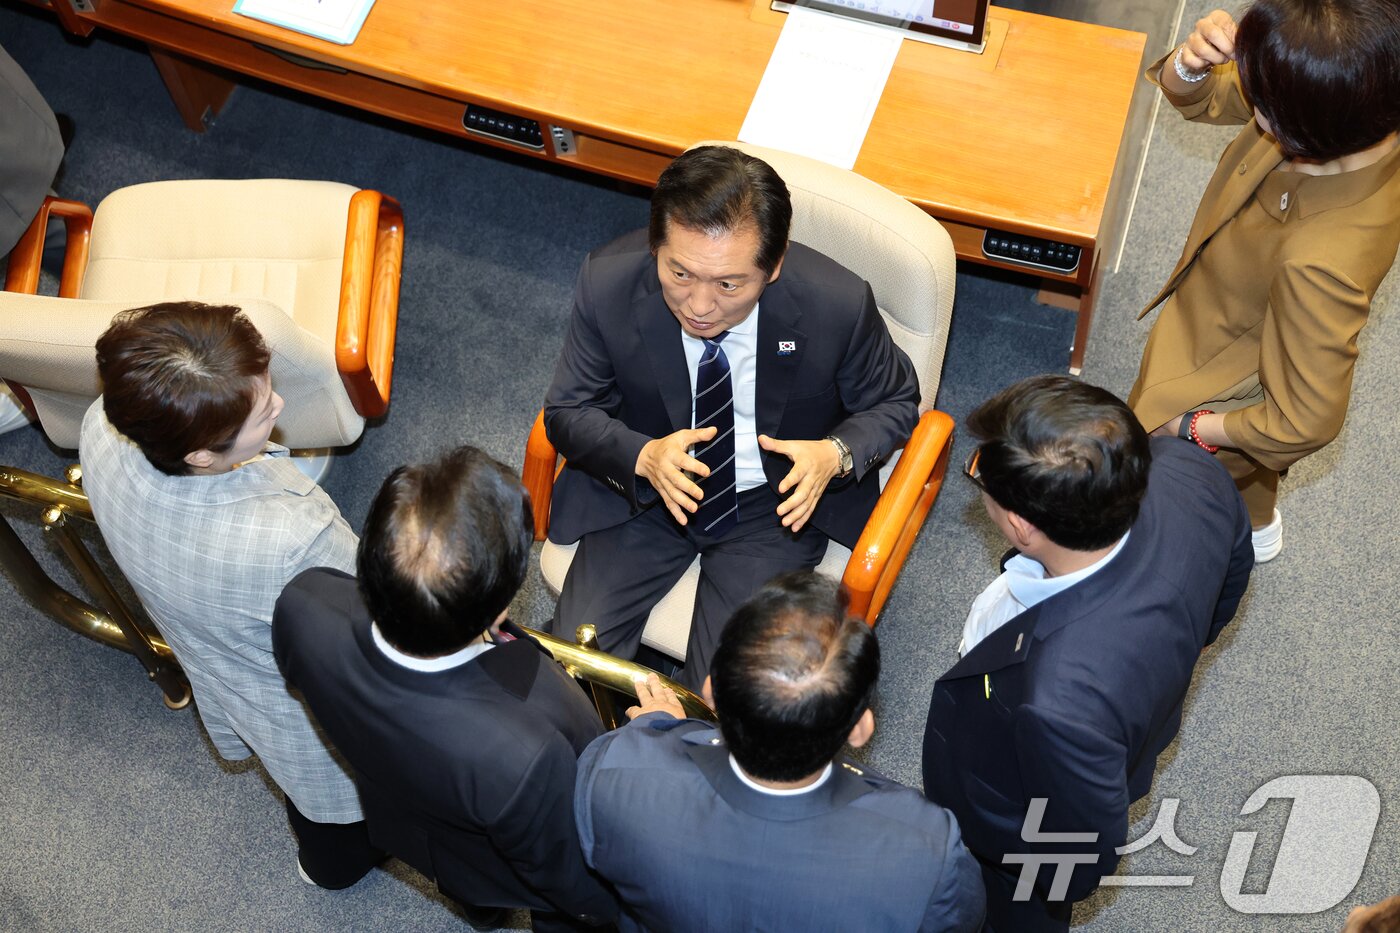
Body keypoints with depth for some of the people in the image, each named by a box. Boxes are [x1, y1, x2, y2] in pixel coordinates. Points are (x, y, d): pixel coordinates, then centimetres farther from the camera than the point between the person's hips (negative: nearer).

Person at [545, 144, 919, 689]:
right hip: (646, 487, 2)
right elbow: (568, 413, -7)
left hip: (777, 504, -1)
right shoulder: (608, 283, -22)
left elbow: (894, 402, -4)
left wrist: (837, 454, -25)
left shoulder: (839, 305, -25)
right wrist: (644, 456, -28)